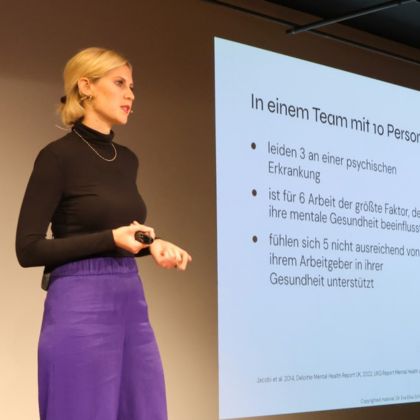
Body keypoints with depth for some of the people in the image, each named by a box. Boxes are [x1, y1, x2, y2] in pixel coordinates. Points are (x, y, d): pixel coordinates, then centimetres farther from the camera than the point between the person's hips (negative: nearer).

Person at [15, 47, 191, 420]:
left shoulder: (127, 160, 13)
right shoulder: (58, 156, -9)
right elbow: (28, 249, -12)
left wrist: (153, 245, 2)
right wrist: (111, 238, -16)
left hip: (131, 304, 8)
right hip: (80, 307, -7)